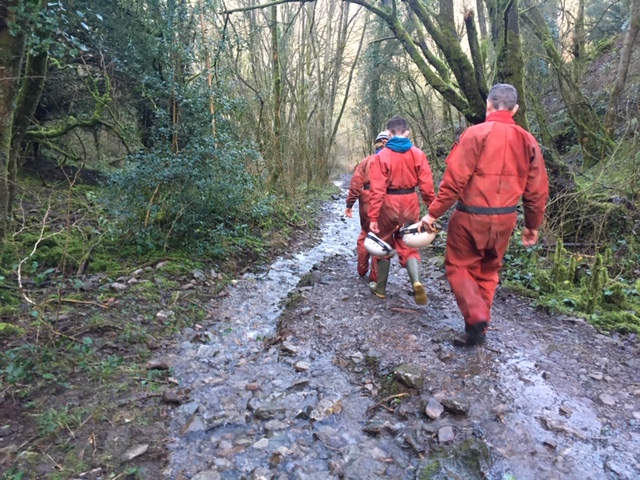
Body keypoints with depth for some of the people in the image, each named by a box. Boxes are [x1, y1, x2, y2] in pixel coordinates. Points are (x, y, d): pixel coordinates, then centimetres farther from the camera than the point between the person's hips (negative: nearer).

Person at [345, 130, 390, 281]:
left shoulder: (366, 161, 3)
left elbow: (356, 183, -1)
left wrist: (349, 204, 4)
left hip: (366, 203, 3)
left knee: (365, 233, 21)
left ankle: (362, 270, 29)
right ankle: (376, 275, 14)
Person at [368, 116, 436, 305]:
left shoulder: (381, 156, -9)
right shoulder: (418, 154, -1)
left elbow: (377, 189, -13)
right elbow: (426, 185, -4)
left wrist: (373, 217, -12)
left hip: (389, 204, -2)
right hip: (410, 203, 2)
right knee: (408, 245, 14)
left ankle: (381, 287, 28)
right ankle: (416, 281, -11)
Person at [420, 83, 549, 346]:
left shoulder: (476, 133, -10)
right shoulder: (528, 141, 6)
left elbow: (454, 179, -16)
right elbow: (537, 190, 7)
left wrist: (433, 213, -9)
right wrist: (533, 226, 19)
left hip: (471, 216, -5)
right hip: (505, 219, 5)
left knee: (459, 267, 11)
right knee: (488, 272, 19)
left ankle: (476, 317, -7)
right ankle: (479, 329, 25)